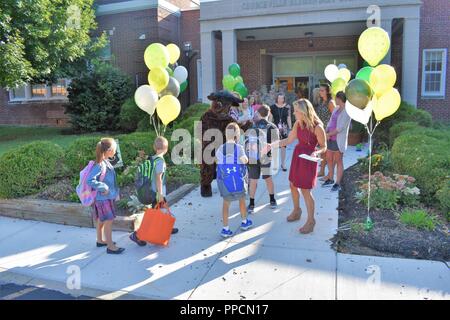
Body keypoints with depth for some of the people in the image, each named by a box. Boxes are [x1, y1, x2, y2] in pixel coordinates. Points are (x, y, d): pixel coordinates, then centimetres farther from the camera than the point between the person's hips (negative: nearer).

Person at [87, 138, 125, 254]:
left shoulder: (106, 162, 3)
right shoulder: (100, 165, -24)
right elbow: (90, 180, -30)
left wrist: (114, 192, 10)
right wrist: (103, 187, -24)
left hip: (108, 196, 9)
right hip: (103, 197, -9)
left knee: (101, 219, 21)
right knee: (109, 220, -1)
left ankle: (100, 240, 36)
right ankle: (110, 246, 8)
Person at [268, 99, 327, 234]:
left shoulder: (317, 127, -20)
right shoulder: (298, 124, -3)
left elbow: (324, 147, -10)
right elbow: (289, 140, 7)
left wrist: (316, 153, -31)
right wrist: (272, 145, -1)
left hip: (309, 159, -7)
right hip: (297, 155, 7)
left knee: (305, 191, -1)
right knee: (293, 185, 17)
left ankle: (311, 220, 17)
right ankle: (296, 210, 41)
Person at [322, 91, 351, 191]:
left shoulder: (347, 112, -13)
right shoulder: (336, 109, 11)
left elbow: (341, 128, -17)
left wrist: (329, 134, -12)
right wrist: (326, 133, -5)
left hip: (339, 140, -8)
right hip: (330, 139, 8)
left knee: (338, 162, 0)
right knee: (329, 159, 15)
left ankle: (338, 184, 7)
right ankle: (330, 179, 31)